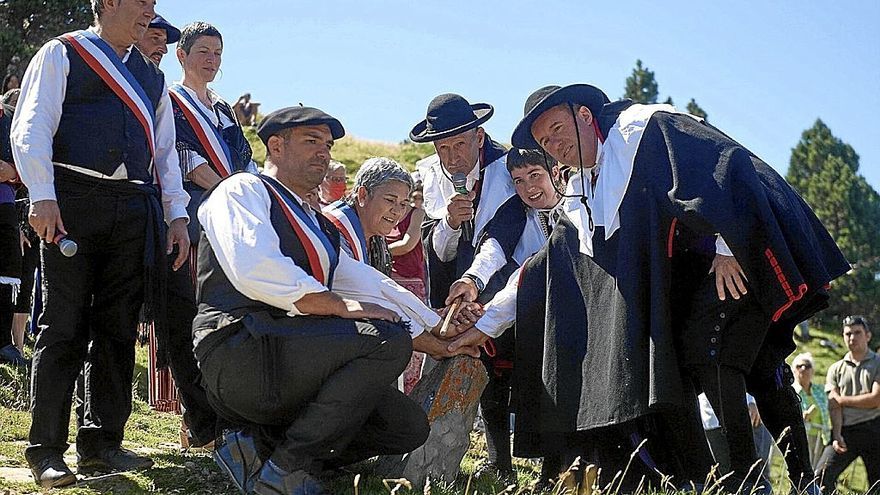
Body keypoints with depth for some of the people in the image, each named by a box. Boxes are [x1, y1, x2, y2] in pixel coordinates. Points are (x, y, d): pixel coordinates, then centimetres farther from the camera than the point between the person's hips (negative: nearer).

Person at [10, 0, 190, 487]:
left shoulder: (151, 76, 23)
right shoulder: (62, 55, 6)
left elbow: (164, 149, 24)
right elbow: (31, 129, -4)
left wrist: (176, 214, 12)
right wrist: (43, 196, -17)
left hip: (135, 212, 5)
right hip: (74, 202, -5)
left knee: (120, 330, 4)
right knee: (64, 328, -6)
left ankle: (103, 443, 10)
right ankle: (46, 451, -3)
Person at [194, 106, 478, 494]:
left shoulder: (319, 228, 27)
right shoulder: (243, 191, 2)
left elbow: (371, 289, 26)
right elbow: (254, 269, -17)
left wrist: (444, 341, 19)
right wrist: (342, 306, -17)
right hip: (240, 352, -9)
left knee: (408, 426, 2)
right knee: (387, 338, -23)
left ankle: (259, 445, 1)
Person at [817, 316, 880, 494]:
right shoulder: (836, 369, 15)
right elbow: (834, 407, 5)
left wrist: (841, 399, 0)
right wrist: (837, 436, -11)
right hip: (845, 432, 2)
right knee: (822, 476, -15)